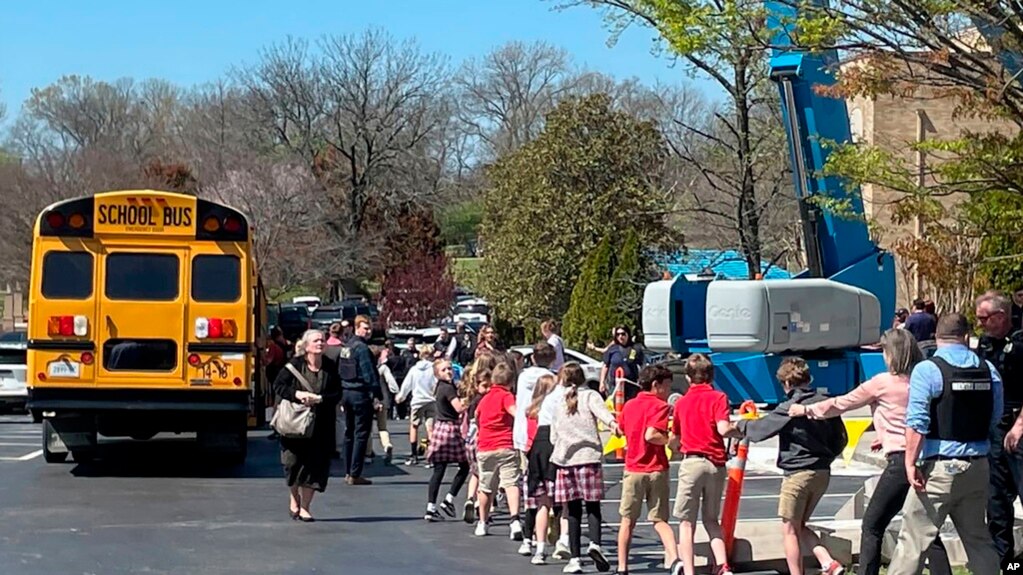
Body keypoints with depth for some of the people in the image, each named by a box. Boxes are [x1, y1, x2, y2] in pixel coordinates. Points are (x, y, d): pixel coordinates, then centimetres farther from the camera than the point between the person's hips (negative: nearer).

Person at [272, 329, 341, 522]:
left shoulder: (330, 367, 1)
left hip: (320, 426, 2)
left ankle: (304, 507, 11)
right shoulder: (295, 365, -5)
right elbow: (278, 386, -3)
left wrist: (319, 399, -16)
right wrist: (297, 394, -18)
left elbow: (337, 394, 1)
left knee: (314, 465, 0)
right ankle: (294, 498, 29)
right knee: (294, 461, 2)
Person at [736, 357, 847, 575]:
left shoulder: (789, 408, -13)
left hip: (798, 473, -7)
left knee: (789, 530, 3)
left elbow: (759, 430, -7)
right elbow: (840, 439, 12)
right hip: (823, 473, 7)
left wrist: (742, 424, 13)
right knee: (800, 526, 19)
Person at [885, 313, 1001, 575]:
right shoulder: (988, 370, 5)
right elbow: (995, 419, 11)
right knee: (978, 538, 16)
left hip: (939, 467, -5)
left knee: (914, 537, -2)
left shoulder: (927, 370, -11)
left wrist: (910, 462, -14)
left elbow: (917, 423, -17)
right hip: (977, 465, 5)